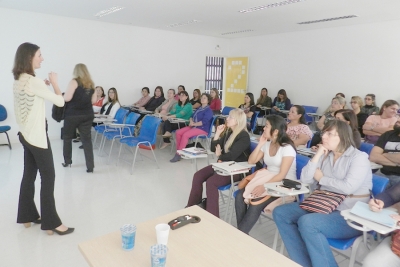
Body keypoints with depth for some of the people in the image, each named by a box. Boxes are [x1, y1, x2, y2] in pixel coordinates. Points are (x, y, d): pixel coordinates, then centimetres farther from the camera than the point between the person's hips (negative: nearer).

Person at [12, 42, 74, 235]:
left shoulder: (18, 81, 9)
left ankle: (27, 216, 26)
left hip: (26, 134, 9)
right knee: (48, 177, -3)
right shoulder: (33, 81, -19)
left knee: (29, 175, 15)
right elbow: (60, 101, -17)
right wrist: (54, 82, -3)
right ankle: (51, 223, 4)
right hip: (37, 135, -9)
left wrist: (43, 86, 12)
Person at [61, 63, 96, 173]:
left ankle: (67, 161, 28)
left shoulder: (74, 82, -8)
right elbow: (93, 100, 9)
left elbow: (66, 98, -14)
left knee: (67, 138, 16)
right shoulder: (91, 83, 8)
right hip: (87, 115, 4)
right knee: (87, 139, 2)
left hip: (73, 115, -4)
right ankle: (90, 166, -4)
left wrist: (63, 95, 7)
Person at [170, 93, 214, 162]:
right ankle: (178, 150, -10)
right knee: (178, 132, -10)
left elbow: (204, 122, -20)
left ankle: (178, 154, -26)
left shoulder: (208, 110, -8)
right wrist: (191, 122, -4)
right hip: (193, 126, 9)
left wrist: (193, 124, -13)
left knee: (185, 135, -29)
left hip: (202, 129, -9)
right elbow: (192, 116, 20)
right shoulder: (199, 108, 21)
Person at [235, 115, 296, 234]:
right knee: (240, 196, -20)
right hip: (268, 179, 6)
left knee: (256, 203, -30)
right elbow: (251, 161, 9)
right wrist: (260, 144, -1)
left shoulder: (287, 148, -14)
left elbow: (282, 175, -21)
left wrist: (264, 186, -32)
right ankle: (240, 232, -12)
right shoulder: (267, 144, 8)